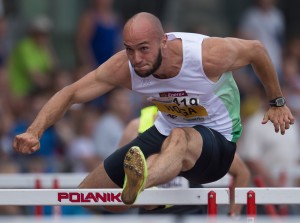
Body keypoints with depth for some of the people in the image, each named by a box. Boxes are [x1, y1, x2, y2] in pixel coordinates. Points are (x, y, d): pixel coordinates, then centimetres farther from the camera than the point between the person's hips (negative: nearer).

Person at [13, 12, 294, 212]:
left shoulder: (209, 55, -27)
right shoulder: (123, 68, -19)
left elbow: (256, 50, -8)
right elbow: (70, 93, -14)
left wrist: (277, 102, 5)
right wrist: (34, 132, -31)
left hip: (216, 143, -5)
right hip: (166, 133, 5)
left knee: (179, 140, -44)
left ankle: (140, 182, -76)